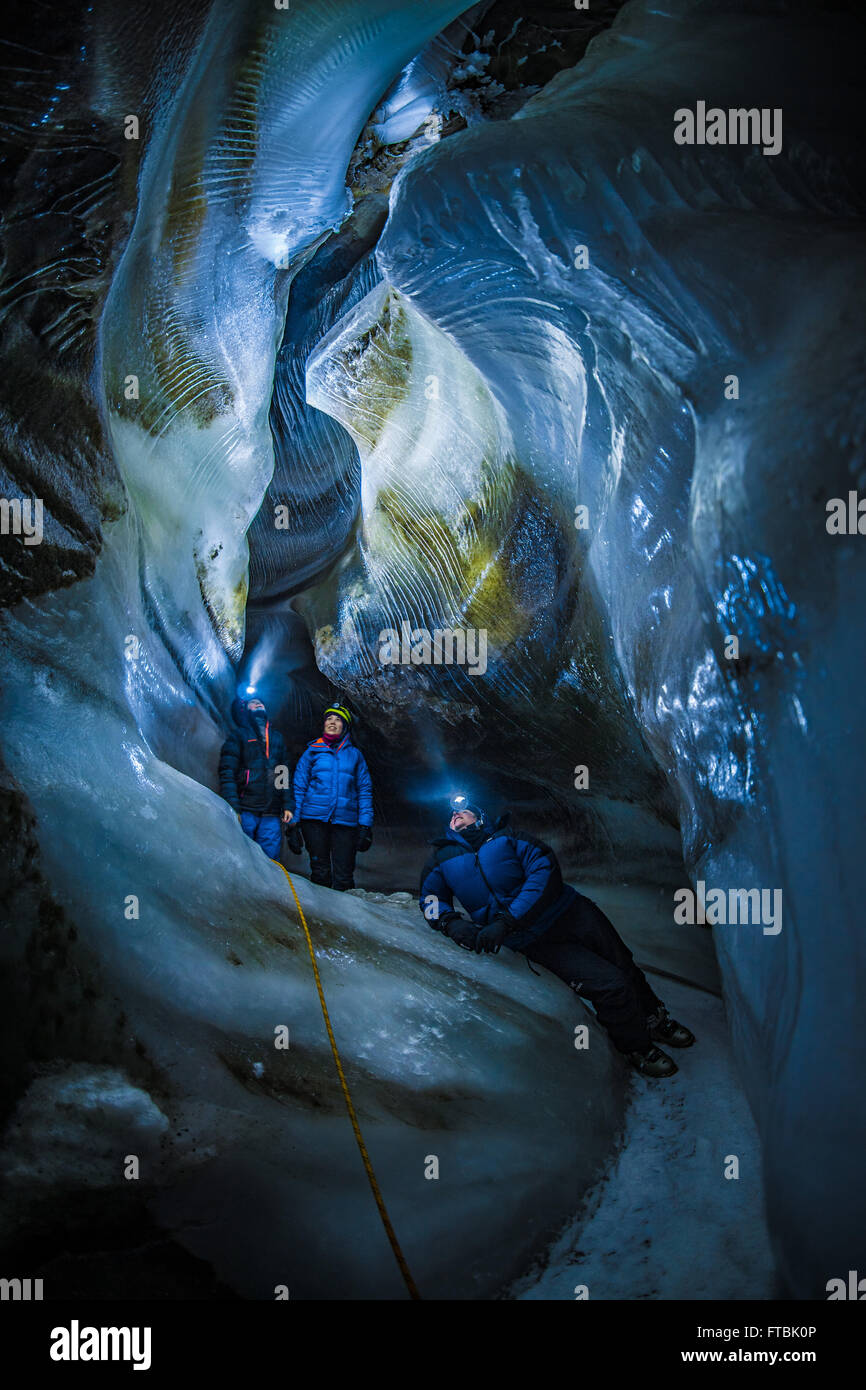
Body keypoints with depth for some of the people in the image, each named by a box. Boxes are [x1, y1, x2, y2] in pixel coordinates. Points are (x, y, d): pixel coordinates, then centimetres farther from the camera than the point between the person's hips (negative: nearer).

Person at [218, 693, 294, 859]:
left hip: (271, 816, 3)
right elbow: (227, 772, -1)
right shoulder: (239, 734, 8)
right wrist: (232, 808, -13)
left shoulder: (277, 737, 22)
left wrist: (288, 806, 8)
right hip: (245, 812, -3)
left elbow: (285, 774, 21)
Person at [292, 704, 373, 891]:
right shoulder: (312, 751, 12)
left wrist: (365, 825, 1)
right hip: (315, 819, 0)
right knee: (320, 873, -3)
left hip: (345, 819, 0)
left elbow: (364, 790, 10)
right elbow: (298, 787, 10)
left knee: (344, 877, -4)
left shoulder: (354, 754, 14)